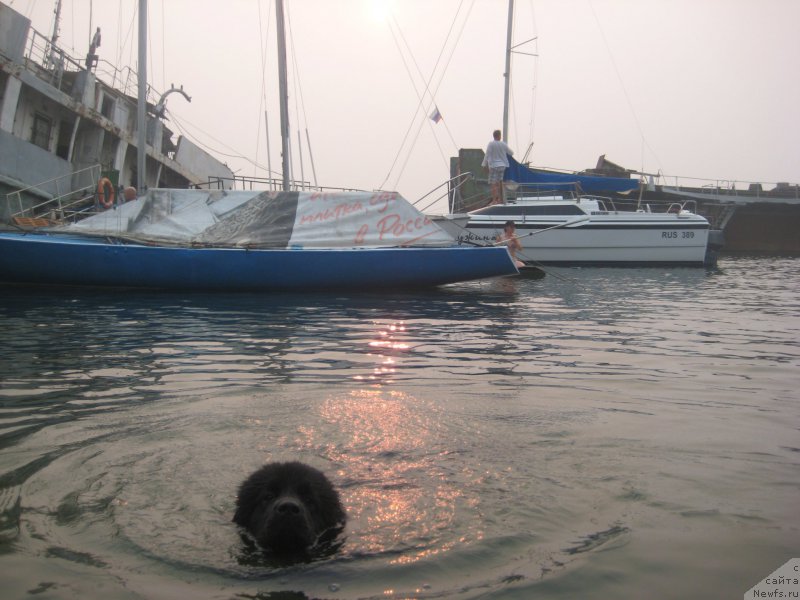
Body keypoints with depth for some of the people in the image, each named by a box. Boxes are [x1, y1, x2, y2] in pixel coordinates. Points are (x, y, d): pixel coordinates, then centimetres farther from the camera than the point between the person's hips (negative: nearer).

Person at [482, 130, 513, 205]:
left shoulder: (491, 144, -10)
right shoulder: (503, 144, 1)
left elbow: (487, 155, -8)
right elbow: (511, 153, 13)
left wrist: (484, 164, 1)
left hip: (494, 166, -4)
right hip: (502, 166, 4)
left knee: (493, 184, -4)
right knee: (500, 183, 13)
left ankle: (494, 200, -9)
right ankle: (500, 199, 16)